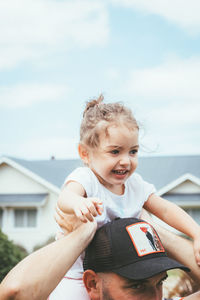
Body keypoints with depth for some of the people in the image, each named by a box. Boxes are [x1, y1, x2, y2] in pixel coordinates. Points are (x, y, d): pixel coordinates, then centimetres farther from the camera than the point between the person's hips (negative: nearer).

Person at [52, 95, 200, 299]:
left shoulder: (135, 184, 2)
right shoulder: (85, 179, -17)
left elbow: (166, 210, 9)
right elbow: (65, 197, -39)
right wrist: (78, 203, -64)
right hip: (78, 278, -6)